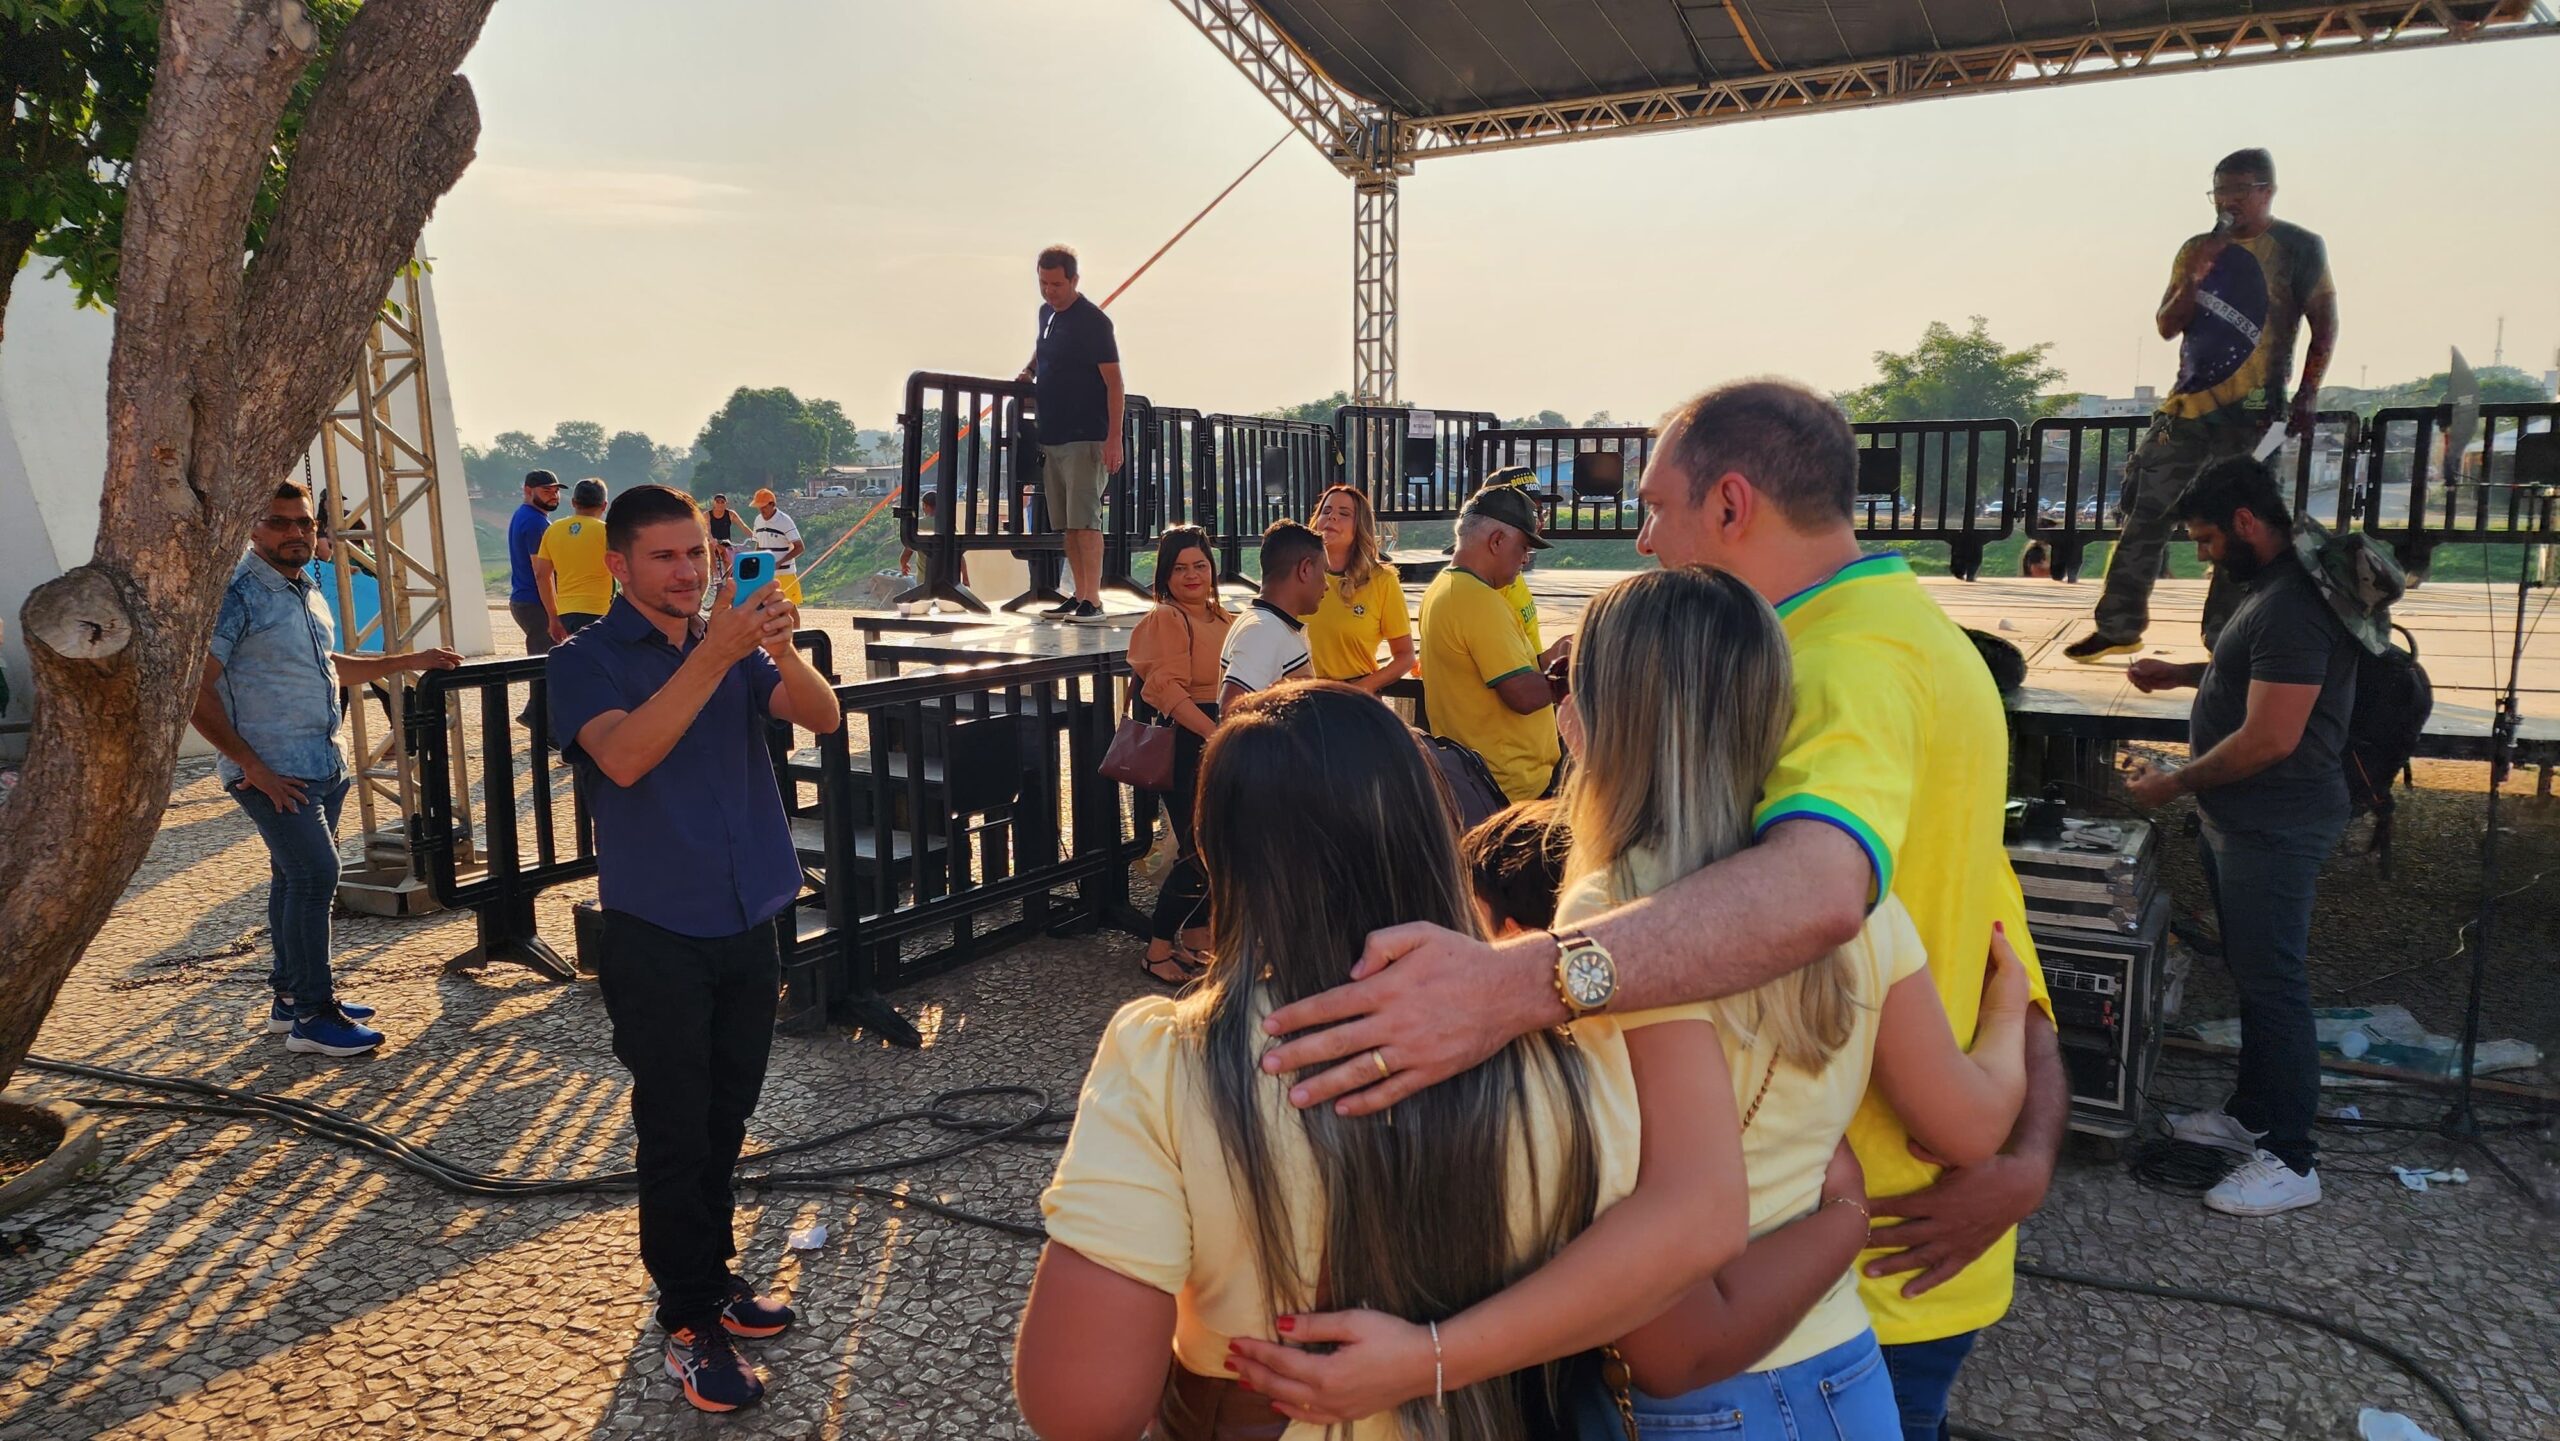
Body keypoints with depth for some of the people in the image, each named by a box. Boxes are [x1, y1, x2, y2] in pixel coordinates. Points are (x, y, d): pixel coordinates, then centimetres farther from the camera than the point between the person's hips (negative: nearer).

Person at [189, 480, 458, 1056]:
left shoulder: (306, 592, 14)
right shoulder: (238, 594, -13)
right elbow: (195, 689, -17)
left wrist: (408, 661, 24)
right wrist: (252, 766, -18)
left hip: (322, 766, 9)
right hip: (274, 772, -9)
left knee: (296, 876, 15)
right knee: (315, 875, -11)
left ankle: (289, 997, 26)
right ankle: (311, 1017, -3)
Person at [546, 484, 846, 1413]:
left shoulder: (735, 646, 6)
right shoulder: (587, 660, -7)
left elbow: (823, 718, -8)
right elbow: (623, 756, -27)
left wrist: (779, 647, -28)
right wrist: (715, 655, -34)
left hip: (749, 921, 5)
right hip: (659, 932, -5)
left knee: (725, 1119, 16)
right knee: (676, 1131, 2)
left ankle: (710, 1274, 33)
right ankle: (689, 1324, 14)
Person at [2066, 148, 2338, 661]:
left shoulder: (2299, 248, 1)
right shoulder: (2197, 250, 12)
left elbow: (2325, 324, 1)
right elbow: (2167, 327, 9)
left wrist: (2308, 395, -8)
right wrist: (2191, 284, -10)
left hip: (2253, 412, -4)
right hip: (2187, 405, 4)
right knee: (2145, 515, 2)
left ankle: (2224, 637, 5)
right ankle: (2118, 626, 8)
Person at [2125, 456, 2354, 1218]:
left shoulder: (2291, 605, -23)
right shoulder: (2269, 588, 11)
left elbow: (2270, 738, -25)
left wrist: (2173, 783, -15)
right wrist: (2186, 673, 14)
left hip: (2274, 827, -11)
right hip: (2242, 820, 11)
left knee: (2273, 985, -4)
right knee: (2252, 974, 19)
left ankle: (2288, 1162, 5)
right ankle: (2250, 1116, 33)